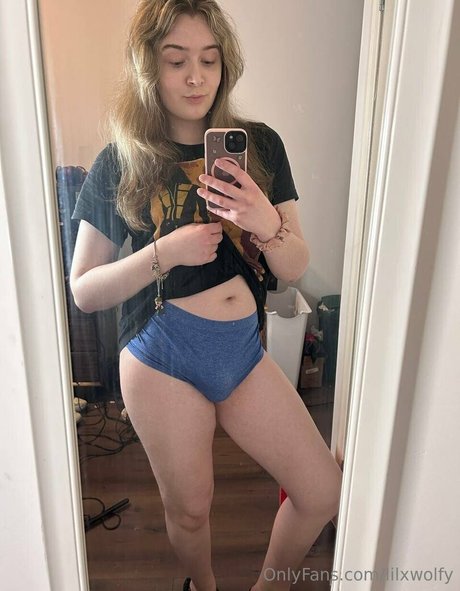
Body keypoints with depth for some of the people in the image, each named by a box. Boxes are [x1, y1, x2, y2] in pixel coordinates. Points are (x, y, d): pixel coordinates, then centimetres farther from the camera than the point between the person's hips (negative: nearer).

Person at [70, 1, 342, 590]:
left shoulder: (259, 145, 2)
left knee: (324, 492, 6)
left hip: (244, 348, 3)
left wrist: (267, 224, -20)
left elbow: (295, 268, 2)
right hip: (163, 355, -2)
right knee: (188, 507, 14)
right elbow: (83, 291, -3)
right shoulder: (121, 163, -3)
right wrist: (166, 252, -18)